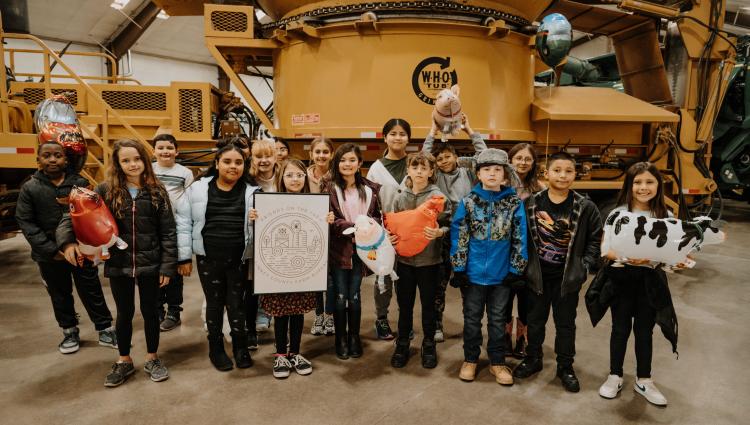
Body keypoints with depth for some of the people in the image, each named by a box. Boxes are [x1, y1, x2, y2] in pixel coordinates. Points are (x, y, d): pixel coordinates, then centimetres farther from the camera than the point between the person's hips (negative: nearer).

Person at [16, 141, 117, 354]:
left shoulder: (80, 183, -2)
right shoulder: (30, 188, -2)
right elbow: (25, 222, -4)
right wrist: (51, 249, -11)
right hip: (50, 255, 1)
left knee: (92, 293, 7)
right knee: (60, 296, 16)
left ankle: (106, 331, 19)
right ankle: (70, 333, 32)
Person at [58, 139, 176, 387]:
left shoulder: (156, 191, -5)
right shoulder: (106, 190, -3)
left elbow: (168, 232, -4)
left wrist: (168, 266, -7)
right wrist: (68, 240, -17)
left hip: (149, 264, 0)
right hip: (118, 264, 1)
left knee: (150, 311, 12)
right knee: (125, 313, 15)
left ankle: (152, 358, 31)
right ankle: (124, 361, 34)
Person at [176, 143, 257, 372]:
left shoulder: (252, 192, 0)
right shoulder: (198, 188, 0)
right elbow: (184, 222, 2)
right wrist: (184, 257, -1)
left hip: (239, 258, 0)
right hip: (208, 257, 0)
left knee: (236, 303, 10)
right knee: (214, 303, 13)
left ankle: (240, 347, 28)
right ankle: (216, 348, 30)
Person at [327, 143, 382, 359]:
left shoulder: (369, 189, 4)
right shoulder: (331, 188, -5)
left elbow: (377, 216, 6)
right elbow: (330, 219, -10)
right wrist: (354, 228, -23)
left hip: (360, 249, 2)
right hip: (339, 249, -2)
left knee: (354, 296, 9)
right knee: (340, 296, 5)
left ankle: (354, 337, 25)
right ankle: (341, 339, 21)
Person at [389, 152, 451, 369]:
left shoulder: (438, 197, -5)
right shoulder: (400, 198, 4)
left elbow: (449, 226, -5)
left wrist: (439, 232, -25)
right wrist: (390, 237, -7)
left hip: (429, 260, -2)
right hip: (404, 259, 2)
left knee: (428, 304, 12)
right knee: (404, 304, 12)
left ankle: (429, 344, 30)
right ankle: (402, 343, 29)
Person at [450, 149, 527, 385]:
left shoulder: (515, 203, -4)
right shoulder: (468, 202, -6)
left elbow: (520, 239, -1)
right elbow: (458, 237, -5)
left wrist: (515, 270, -2)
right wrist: (459, 269, -7)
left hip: (501, 274, 1)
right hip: (473, 272, 0)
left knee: (498, 320, 15)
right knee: (472, 319, 14)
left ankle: (497, 362, 31)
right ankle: (470, 359, 31)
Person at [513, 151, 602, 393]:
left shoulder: (585, 207, -6)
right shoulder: (531, 204, -5)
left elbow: (595, 239, 2)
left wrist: (585, 266, -5)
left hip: (568, 276, 0)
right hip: (537, 274, 1)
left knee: (565, 323, 13)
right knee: (535, 319, 15)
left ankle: (565, 366, 30)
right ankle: (533, 359, 34)